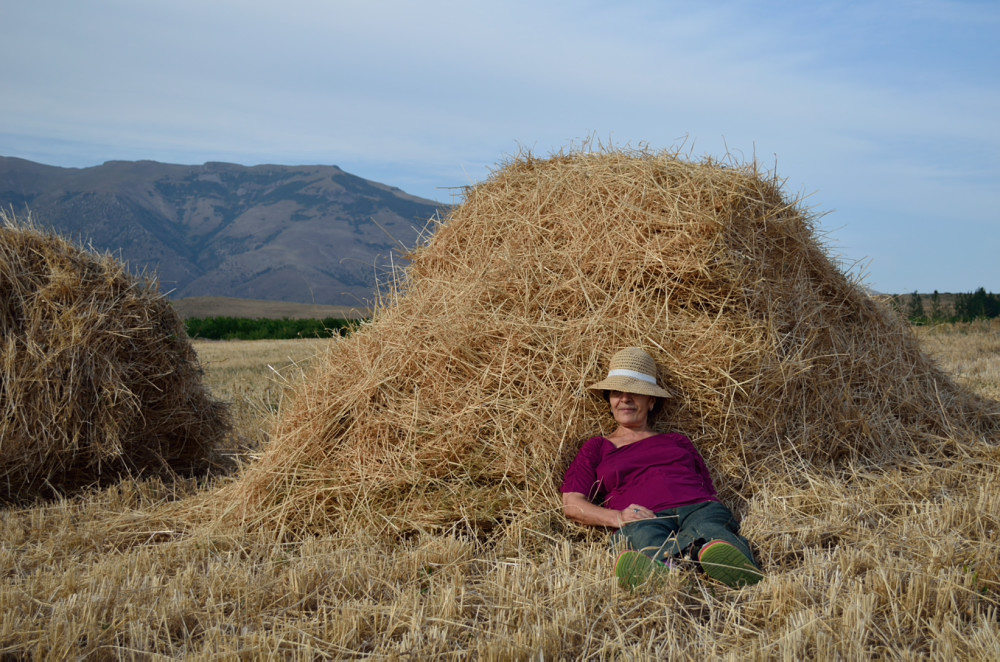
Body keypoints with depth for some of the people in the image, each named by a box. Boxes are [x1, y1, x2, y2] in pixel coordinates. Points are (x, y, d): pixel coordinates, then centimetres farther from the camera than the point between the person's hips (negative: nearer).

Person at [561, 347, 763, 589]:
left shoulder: (678, 442, 33)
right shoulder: (596, 448, 27)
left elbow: (710, 491, 28)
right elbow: (572, 504, 14)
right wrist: (617, 518, -6)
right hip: (644, 519, -2)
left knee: (709, 530, -39)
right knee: (646, 537, -43)